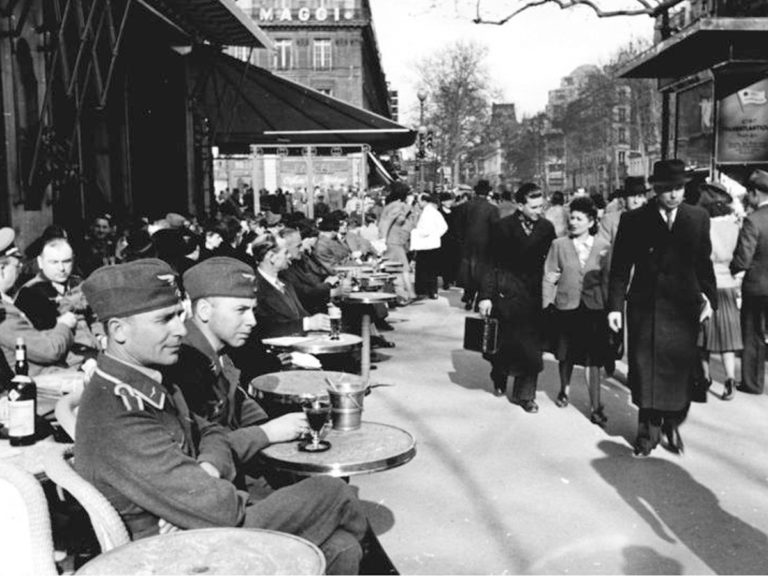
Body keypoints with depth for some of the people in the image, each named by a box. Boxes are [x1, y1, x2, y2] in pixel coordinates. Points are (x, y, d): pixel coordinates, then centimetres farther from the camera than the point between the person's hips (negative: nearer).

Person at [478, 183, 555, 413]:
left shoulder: (547, 228, 2)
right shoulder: (503, 227, -4)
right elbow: (492, 264, -5)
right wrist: (485, 295, -11)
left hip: (534, 295, 2)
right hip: (506, 294, -1)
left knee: (531, 345, 0)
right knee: (504, 341, 9)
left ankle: (524, 394, 13)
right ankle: (500, 376, 38)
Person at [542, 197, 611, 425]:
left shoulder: (603, 246, 0)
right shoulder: (559, 245, 0)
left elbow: (607, 279, 4)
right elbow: (549, 277, 2)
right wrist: (547, 304, -2)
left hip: (594, 308, -1)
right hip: (566, 307, 1)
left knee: (593, 358, -3)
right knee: (566, 355, 14)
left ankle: (596, 407, 3)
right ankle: (564, 390, 39)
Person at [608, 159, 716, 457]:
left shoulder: (698, 218, 4)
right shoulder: (633, 220, -2)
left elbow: (704, 263, 10)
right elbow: (620, 267, -2)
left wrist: (709, 296, 1)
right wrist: (615, 305, -7)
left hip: (683, 309, 1)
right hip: (645, 308, -1)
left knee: (679, 371, 7)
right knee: (645, 371, 5)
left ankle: (672, 425, 28)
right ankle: (648, 430, 21)